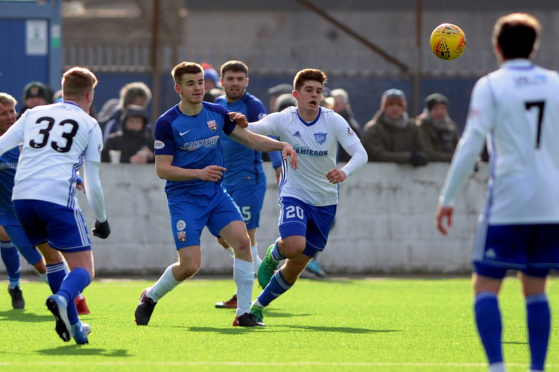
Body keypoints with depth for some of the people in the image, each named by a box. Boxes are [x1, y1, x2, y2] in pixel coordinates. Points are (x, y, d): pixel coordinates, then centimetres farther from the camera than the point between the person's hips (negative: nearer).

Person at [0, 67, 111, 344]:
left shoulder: (33, 115, 21)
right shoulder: (89, 125, 12)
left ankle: (72, 325, 18)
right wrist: (101, 220, 22)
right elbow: (93, 184, 10)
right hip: (58, 197, -4)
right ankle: (62, 299, -34)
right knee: (83, 269, -1)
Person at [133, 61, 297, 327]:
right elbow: (162, 169, -12)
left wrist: (282, 145, -4)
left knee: (242, 240, -17)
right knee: (190, 265, -12)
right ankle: (150, 297, 18)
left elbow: (251, 140, 13)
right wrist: (199, 173, -24)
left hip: (216, 193, 5)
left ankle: (243, 313, -9)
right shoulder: (167, 123, -10)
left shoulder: (216, 113, 4)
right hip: (184, 198, -5)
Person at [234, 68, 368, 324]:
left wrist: (345, 172, -39)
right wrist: (241, 124, -48)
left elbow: (360, 153, -18)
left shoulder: (333, 121, -10)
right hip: (294, 195, -2)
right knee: (294, 245, -30)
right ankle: (273, 255, 8)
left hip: (325, 202, 2)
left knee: (296, 267, 4)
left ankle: (259, 305, 26)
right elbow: (251, 130, -23)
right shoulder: (283, 120, -10)